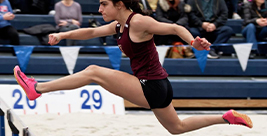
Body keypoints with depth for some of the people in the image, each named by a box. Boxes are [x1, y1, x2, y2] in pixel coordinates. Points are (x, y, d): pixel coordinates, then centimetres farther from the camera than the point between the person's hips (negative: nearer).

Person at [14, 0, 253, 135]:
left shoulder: (138, 22, -15)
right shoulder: (119, 26, 10)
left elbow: (175, 28, -17)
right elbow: (92, 32, 14)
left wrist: (193, 41, -36)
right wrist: (63, 35, 0)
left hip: (151, 88, -10)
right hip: (157, 87, 10)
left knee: (93, 72, -11)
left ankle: (37, 88, -6)